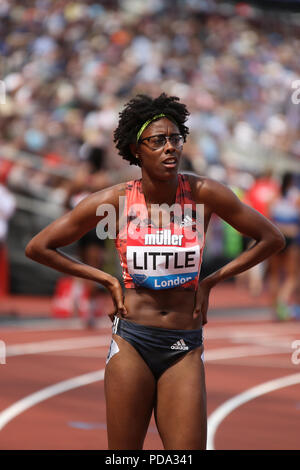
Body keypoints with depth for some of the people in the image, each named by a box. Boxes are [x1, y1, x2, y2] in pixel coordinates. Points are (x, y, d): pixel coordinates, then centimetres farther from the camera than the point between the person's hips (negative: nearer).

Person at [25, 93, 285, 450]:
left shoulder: (204, 194, -5)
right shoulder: (114, 201, -6)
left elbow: (272, 239, 5)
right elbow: (38, 247, 3)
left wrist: (211, 281, 3)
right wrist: (106, 280, 1)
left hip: (184, 349, 1)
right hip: (131, 342, 0)